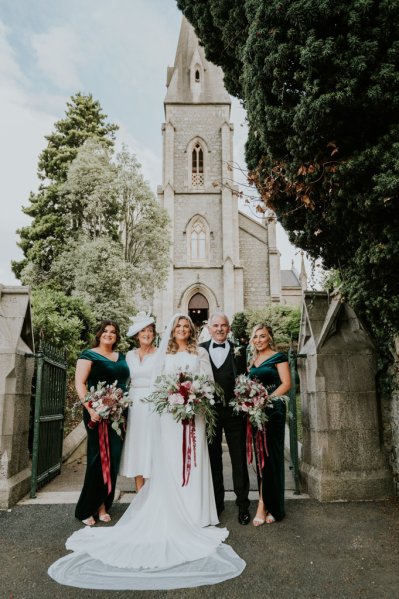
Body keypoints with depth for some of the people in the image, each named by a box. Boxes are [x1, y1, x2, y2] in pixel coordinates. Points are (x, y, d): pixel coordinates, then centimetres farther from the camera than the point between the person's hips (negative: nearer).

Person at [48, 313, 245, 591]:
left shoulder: (200, 353, 12)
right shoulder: (164, 353, 12)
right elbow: (155, 382, 6)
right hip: (169, 412, 0)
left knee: (192, 459, 0)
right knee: (168, 461, -2)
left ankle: (194, 515, 7)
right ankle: (170, 515, 4)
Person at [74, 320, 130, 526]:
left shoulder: (121, 357, 15)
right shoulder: (89, 355, -1)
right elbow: (80, 383, -10)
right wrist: (90, 408, -21)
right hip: (98, 413, -5)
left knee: (114, 459, 7)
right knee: (98, 458, -2)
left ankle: (103, 506, 21)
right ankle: (86, 509, 14)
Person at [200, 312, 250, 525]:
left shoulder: (238, 350, 4)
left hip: (234, 411, 0)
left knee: (239, 459, 8)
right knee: (213, 459, 13)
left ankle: (243, 504, 21)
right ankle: (216, 502, 28)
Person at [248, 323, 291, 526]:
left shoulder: (278, 357, -2)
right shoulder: (252, 361, 16)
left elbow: (286, 384, -10)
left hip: (273, 410, -6)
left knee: (270, 455, -2)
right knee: (261, 455, 8)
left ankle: (263, 505, 3)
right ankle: (266, 504, 17)